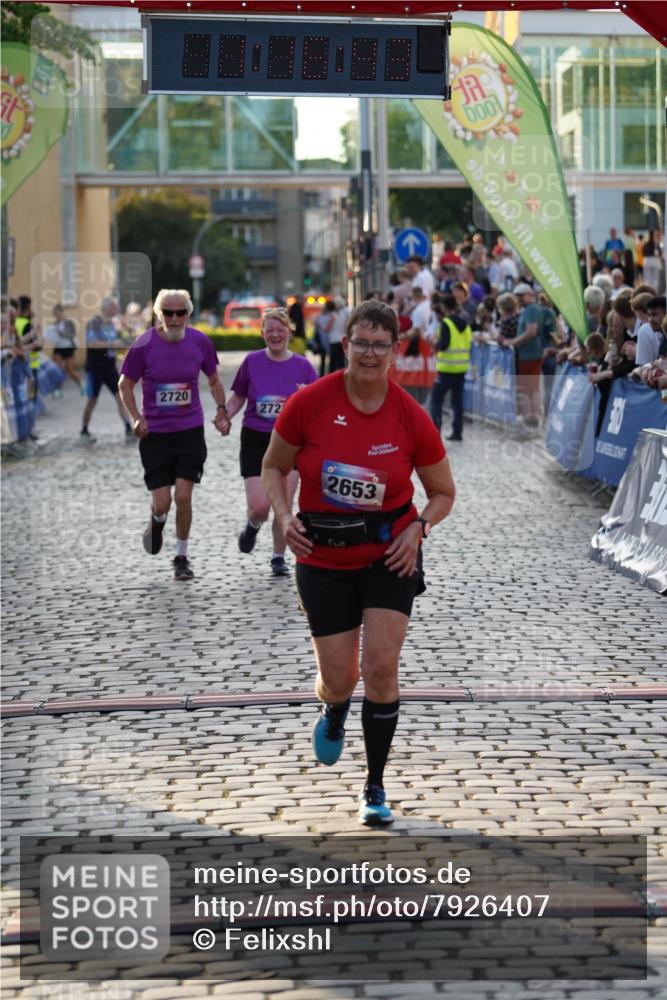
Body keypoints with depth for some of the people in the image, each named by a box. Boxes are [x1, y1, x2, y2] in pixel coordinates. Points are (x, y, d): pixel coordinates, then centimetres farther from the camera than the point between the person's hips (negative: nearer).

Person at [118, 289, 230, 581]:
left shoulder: (200, 342, -4)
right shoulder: (143, 346, -11)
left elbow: (214, 380, 13)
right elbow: (125, 385, 0)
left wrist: (221, 411, 1)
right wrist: (136, 418, -12)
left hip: (190, 430, 1)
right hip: (154, 433, -1)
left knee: (183, 496, -6)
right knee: (162, 503, -2)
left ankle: (181, 557, 12)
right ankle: (157, 522, 36)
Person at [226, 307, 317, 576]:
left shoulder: (302, 367, -1)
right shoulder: (252, 362, -1)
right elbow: (237, 398, 9)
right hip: (255, 441, 0)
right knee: (259, 507, -9)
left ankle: (279, 557, 14)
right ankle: (253, 525, 27)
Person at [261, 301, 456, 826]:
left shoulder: (411, 417, -10)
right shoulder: (309, 403, -11)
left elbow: (443, 492, 3)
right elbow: (274, 466, 4)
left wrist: (418, 527, -15)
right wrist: (285, 516, -12)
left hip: (389, 555, 0)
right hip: (324, 559, 1)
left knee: (381, 666, -12)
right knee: (339, 680, 3)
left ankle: (375, 788, 6)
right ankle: (333, 712, 44)